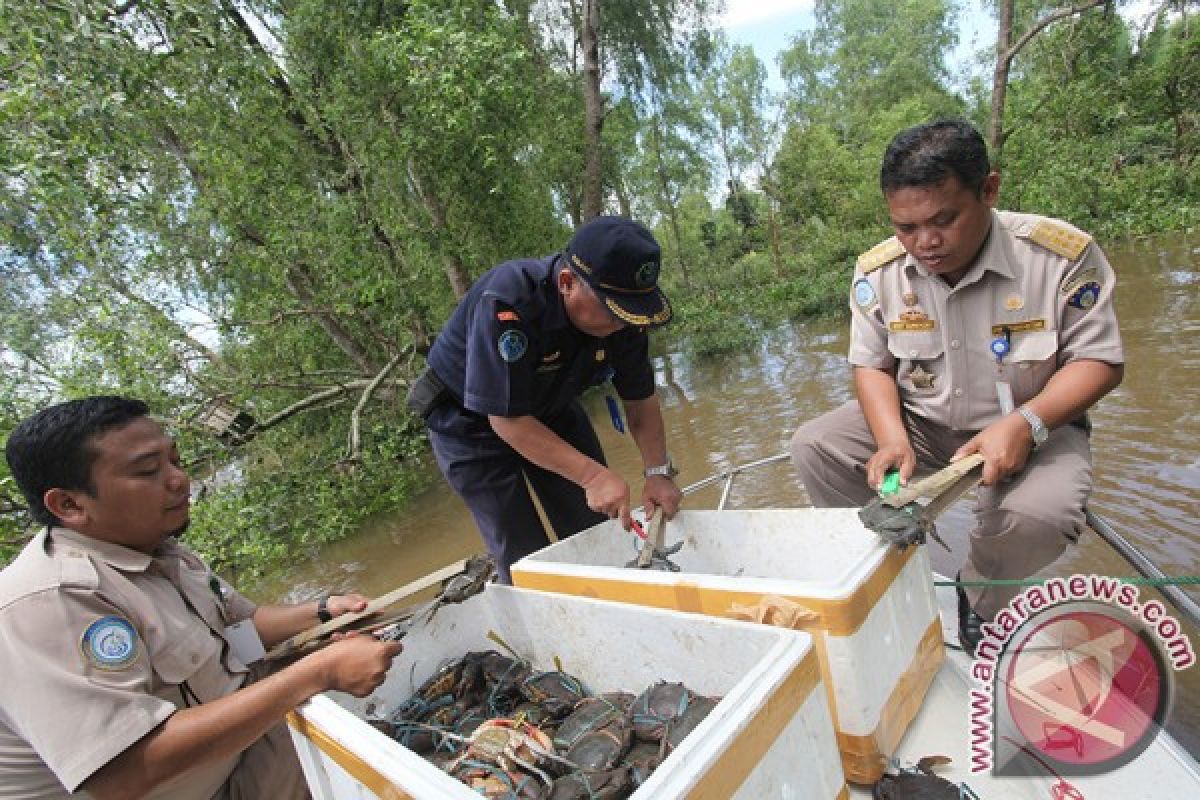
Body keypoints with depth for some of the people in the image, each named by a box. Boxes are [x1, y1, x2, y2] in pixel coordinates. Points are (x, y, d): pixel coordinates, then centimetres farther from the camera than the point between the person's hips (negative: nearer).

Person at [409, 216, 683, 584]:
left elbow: (640, 399, -7)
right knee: (525, 559, -7)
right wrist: (592, 474, -35)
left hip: (551, 408, 5)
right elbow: (507, 419, -32)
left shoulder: (621, 308, -18)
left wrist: (658, 471, -17)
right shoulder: (506, 305, -37)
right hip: (472, 422, -5)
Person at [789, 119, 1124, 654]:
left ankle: (977, 603, 4)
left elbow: (1098, 360, -10)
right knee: (812, 447, -16)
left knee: (1039, 514, -33)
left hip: (1032, 428, -2)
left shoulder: (1062, 253, -18)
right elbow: (872, 366, -3)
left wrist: (1024, 424, -28)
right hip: (919, 423, 3)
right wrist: (892, 440, -22)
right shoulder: (878, 271, -10)